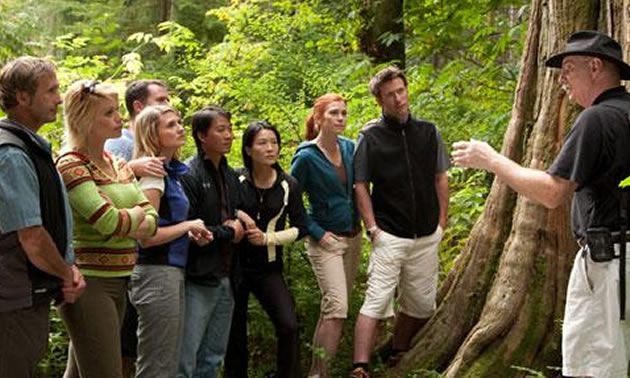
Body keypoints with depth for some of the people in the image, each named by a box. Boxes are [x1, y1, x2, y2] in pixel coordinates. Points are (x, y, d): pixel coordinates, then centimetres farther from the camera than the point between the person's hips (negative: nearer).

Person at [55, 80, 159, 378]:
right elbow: (109, 221, -22)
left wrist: (124, 224, -10)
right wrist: (137, 213, -2)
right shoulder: (71, 165, -11)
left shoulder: (117, 163, 14)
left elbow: (151, 219, 10)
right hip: (88, 282, -8)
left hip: (117, 281, 8)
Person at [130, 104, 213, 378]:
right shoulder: (153, 174, -14)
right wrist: (188, 226, -9)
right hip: (157, 273, -9)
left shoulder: (172, 171, 12)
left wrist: (191, 234, 5)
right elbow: (146, 236, -19)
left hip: (173, 272, 9)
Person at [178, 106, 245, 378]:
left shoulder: (230, 176, 14)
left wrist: (237, 226, 3)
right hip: (198, 281, -8)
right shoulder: (189, 175, -12)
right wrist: (228, 233, -9)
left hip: (224, 279, 8)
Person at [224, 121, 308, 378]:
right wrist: (237, 215, -17)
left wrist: (267, 238, -10)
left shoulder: (288, 185, -2)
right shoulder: (235, 181, -8)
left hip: (269, 269, 1)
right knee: (235, 333, 7)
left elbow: (300, 228, 2)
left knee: (288, 326, -14)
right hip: (235, 266, -1)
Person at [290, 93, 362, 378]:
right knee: (336, 309, -16)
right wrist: (317, 233, -10)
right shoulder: (306, 156, -12)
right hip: (326, 241, -6)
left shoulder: (349, 147, 3)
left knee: (333, 308, 11)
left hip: (353, 237, 6)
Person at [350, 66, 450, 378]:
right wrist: (372, 228, -8)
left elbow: (440, 178, 13)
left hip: (427, 238, 4)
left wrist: (442, 222, 6)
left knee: (421, 305, 10)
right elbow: (360, 186, -1)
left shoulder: (428, 132, 8)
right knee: (376, 302, -12)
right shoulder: (370, 137, -2)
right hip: (389, 237, -4)